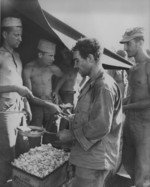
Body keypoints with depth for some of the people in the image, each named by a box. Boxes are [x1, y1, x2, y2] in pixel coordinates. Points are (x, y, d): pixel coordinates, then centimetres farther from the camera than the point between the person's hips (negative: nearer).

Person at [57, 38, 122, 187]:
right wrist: (70, 118, 6)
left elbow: (101, 126, -24)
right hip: (88, 155, 9)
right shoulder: (93, 83, 12)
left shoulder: (104, 86, -19)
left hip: (95, 159, -9)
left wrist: (72, 135, -16)